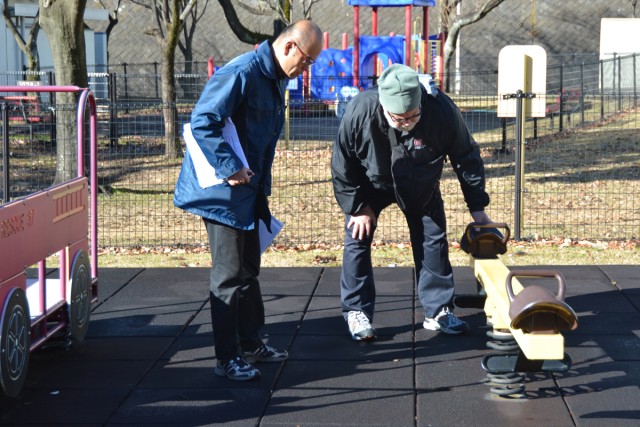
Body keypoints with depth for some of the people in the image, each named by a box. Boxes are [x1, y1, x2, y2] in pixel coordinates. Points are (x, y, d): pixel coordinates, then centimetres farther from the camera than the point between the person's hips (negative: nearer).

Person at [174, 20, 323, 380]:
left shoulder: (276, 81, 11)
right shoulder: (243, 73, -20)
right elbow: (203, 122, -25)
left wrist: (262, 196, 19)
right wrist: (230, 168, -25)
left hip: (247, 191, 9)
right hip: (222, 192, -9)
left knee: (248, 269, 17)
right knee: (230, 275, -2)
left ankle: (251, 344, 30)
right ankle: (228, 358, 7)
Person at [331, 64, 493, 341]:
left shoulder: (442, 111, -34)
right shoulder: (359, 111, -36)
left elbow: (467, 158, -17)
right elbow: (342, 163, -19)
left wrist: (477, 208, -12)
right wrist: (357, 206, -14)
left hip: (421, 186, 1)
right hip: (371, 184, -1)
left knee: (433, 240, 3)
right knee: (357, 238, -5)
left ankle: (438, 311, 15)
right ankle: (356, 311, 8)